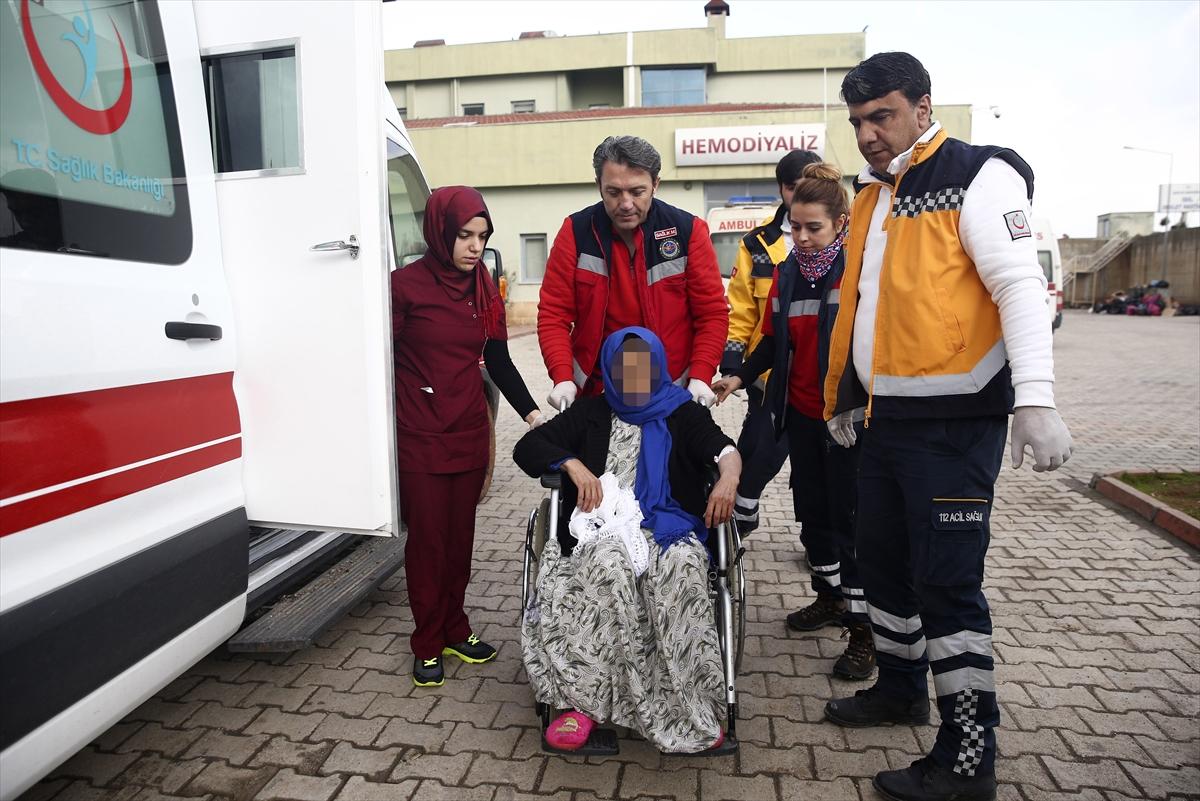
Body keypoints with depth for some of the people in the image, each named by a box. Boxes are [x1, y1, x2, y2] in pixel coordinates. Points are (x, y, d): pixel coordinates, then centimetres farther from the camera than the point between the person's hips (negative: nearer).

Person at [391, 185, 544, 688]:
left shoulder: (483, 289, 7)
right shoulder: (406, 285, -9)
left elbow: (498, 360, 10)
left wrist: (531, 412, 0)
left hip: (470, 431, 5)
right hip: (420, 436, -4)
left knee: (461, 537, 12)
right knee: (428, 540, 4)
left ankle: (455, 630, 29)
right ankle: (427, 646, 20)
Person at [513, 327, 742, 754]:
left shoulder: (682, 414, 17)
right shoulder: (591, 413, 20)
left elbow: (724, 449, -2)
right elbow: (527, 447, 13)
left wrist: (728, 478, -27)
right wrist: (574, 465, -5)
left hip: (669, 530, 0)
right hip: (603, 529, 0)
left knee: (681, 572, -34)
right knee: (609, 569, -35)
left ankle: (691, 705, -29)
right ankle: (586, 697, -29)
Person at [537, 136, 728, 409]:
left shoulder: (688, 230, -7)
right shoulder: (575, 232, -6)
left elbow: (712, 312, -4)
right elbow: (554, 314, -6)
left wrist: (700, 378, -14)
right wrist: (563, 379, -17)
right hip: (594, 392, 1)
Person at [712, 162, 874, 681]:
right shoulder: (786, 273, 8)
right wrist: (741, 377, 1)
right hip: (801, 413, 6)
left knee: (849, 516, -1)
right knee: (811, 509, 16)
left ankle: (864, 626, 12)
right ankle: (830, 595, 35)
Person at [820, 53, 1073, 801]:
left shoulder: (977, 177, -6)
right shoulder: (872, 198, 17)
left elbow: (1020, 285, -15)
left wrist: (1035, 399, -24)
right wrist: (845, 396, 23)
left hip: (953, 422, -8)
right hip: (886, 419, 8)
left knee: (948, 581, -5)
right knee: (883, 561, 17)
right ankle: (901, 688, 37)